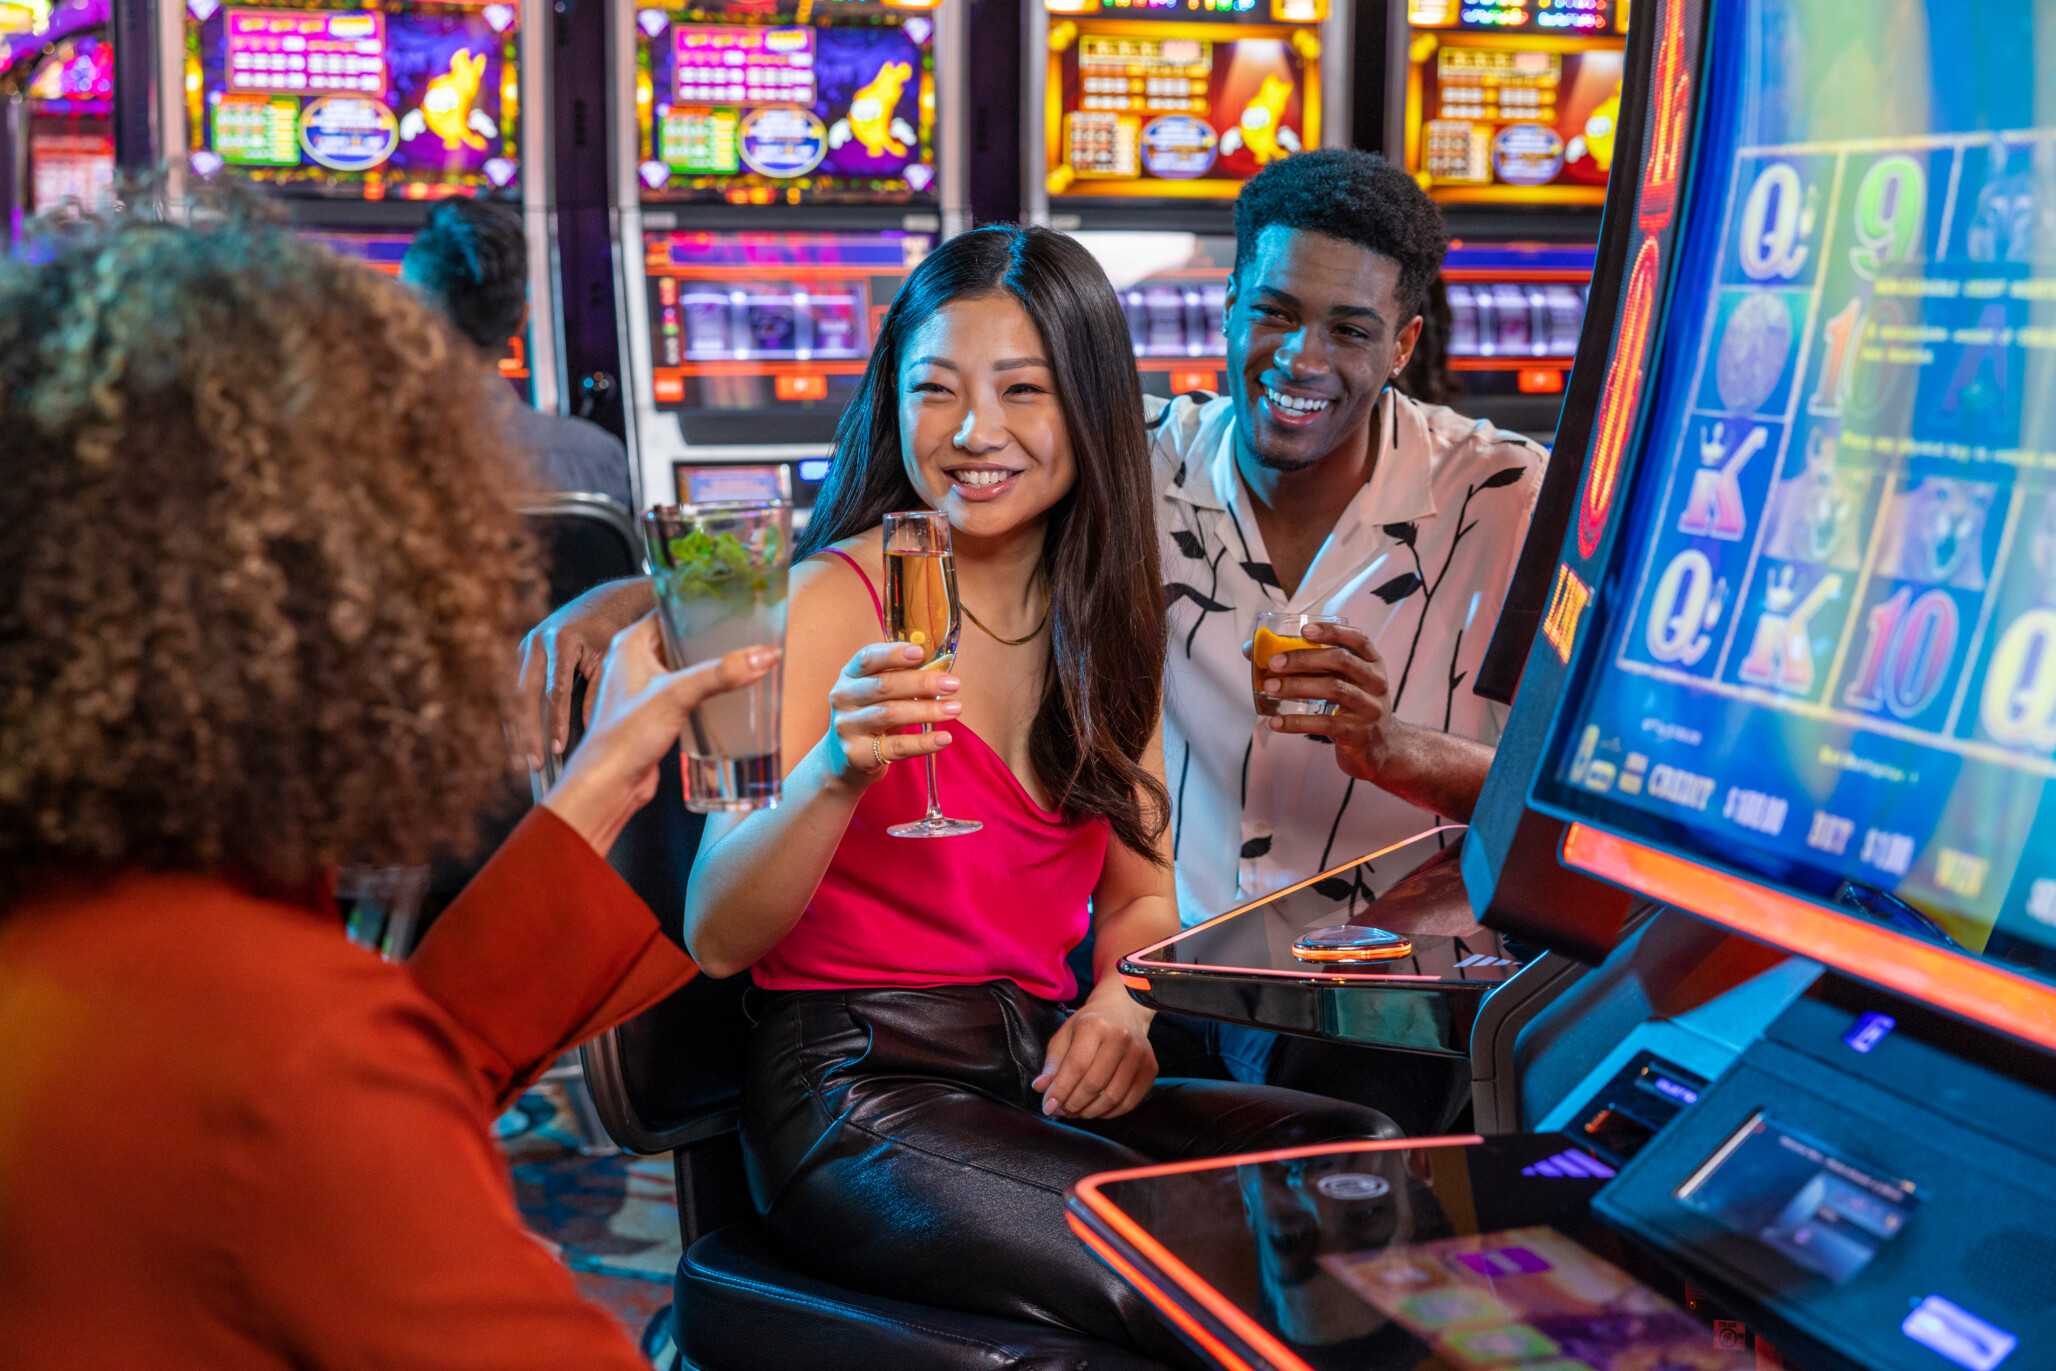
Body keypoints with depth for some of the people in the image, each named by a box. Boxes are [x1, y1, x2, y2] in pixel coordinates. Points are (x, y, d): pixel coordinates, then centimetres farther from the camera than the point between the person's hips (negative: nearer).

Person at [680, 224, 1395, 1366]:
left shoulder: (1109, 617, 13)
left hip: (1041, 1084, 6)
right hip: (854, 1086, -6)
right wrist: (836, 770, -30)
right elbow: (715, 940, -12)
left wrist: (1120, 1002, -3)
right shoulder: (833, 600, -5)